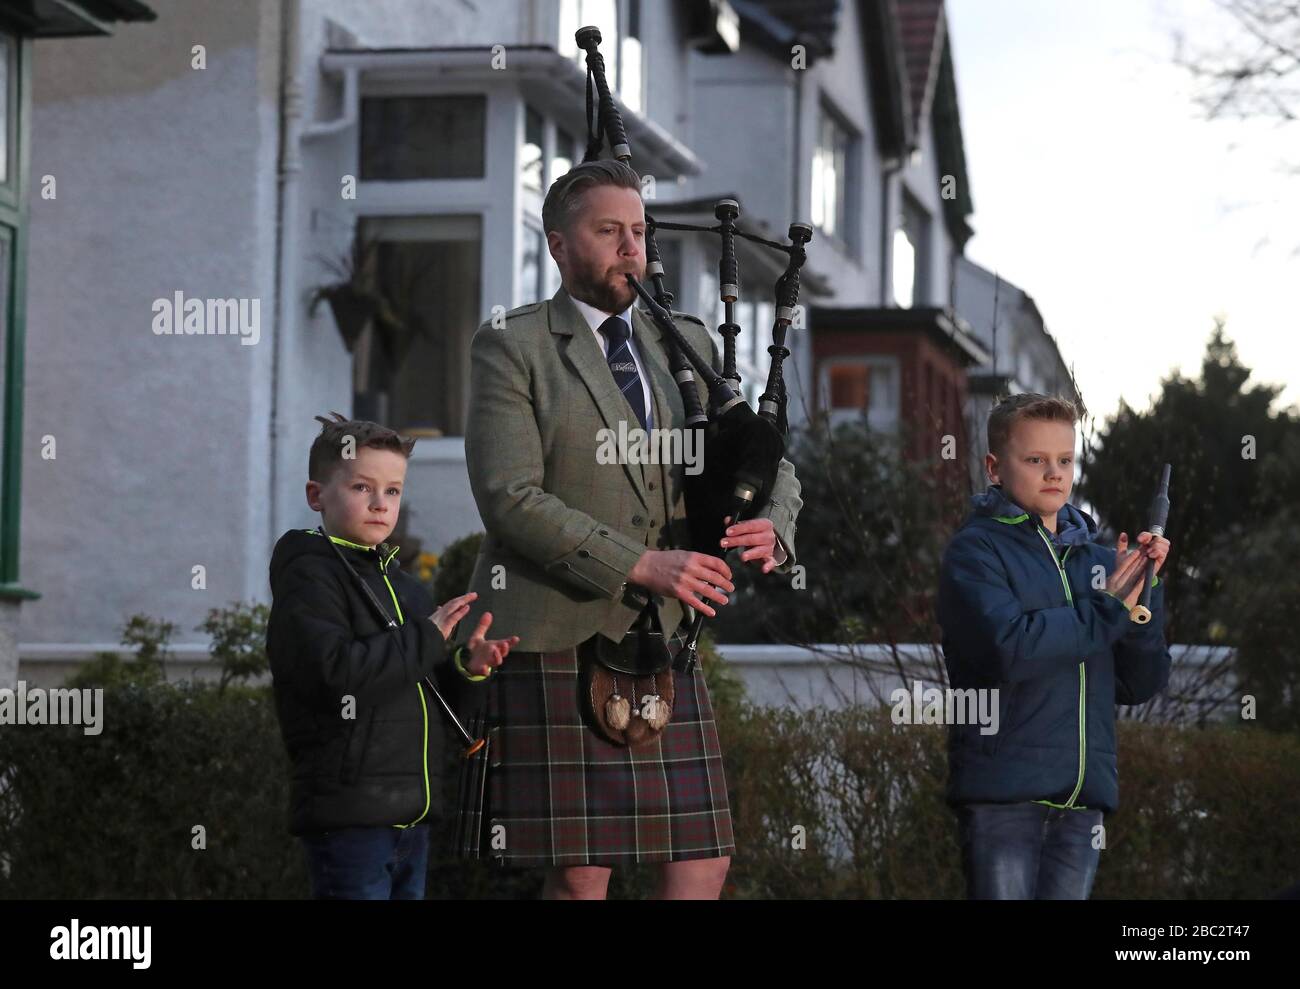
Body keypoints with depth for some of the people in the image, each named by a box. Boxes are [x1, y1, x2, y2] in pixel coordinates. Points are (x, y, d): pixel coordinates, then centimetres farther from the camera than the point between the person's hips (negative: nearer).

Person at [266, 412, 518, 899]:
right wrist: (426, 637, -17)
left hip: (410, 811, 9)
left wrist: (465, 668, 3)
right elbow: (335, 673, -24)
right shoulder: (308, 576, -8)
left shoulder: (402, 583, 18)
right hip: (349, 814, -9)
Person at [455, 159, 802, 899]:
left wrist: (772, 530, -10)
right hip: (557, 643, -5)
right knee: (580, 876, -3)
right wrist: (638, 566, -20)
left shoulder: (688, 345, 15)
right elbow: (510, 498, -12)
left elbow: (770, 465, 14)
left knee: (703, 863, 2)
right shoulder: (512, 348, -1)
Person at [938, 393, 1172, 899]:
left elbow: (1140, 685, 13)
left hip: (1082, 800, 5)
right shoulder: (976, 550, -1)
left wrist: (1145, 590, 0)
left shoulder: (1095, 559, 14)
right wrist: (1108, 609, -9)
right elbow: (1010, 648, -19)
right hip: (1003, 796, -5)